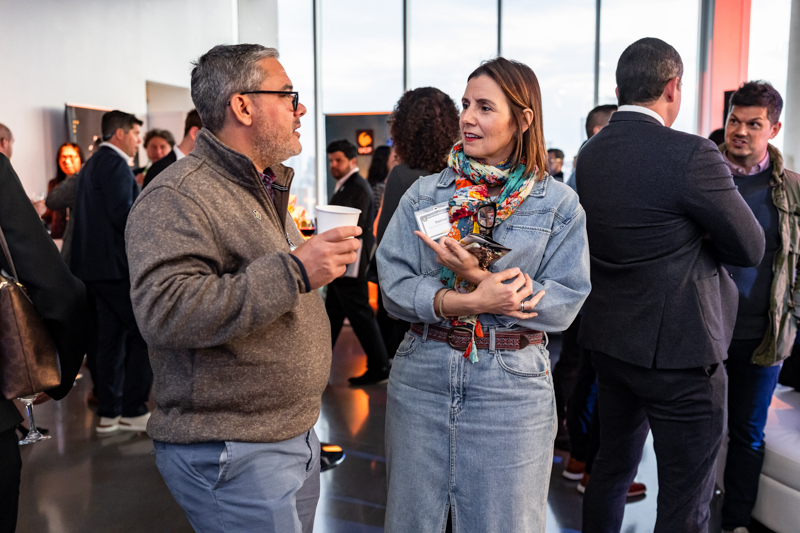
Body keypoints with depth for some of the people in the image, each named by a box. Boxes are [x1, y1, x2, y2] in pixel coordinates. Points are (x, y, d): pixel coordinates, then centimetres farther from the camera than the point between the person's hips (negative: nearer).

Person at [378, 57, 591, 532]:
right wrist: (466, 301, -20)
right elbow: (394, 286, -5)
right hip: (422, 381, 2)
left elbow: (564, 305, -9)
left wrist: (479, 277, -19)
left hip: (512, 387, -2)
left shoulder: (559, 204, -2)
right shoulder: (424, 194, 3)